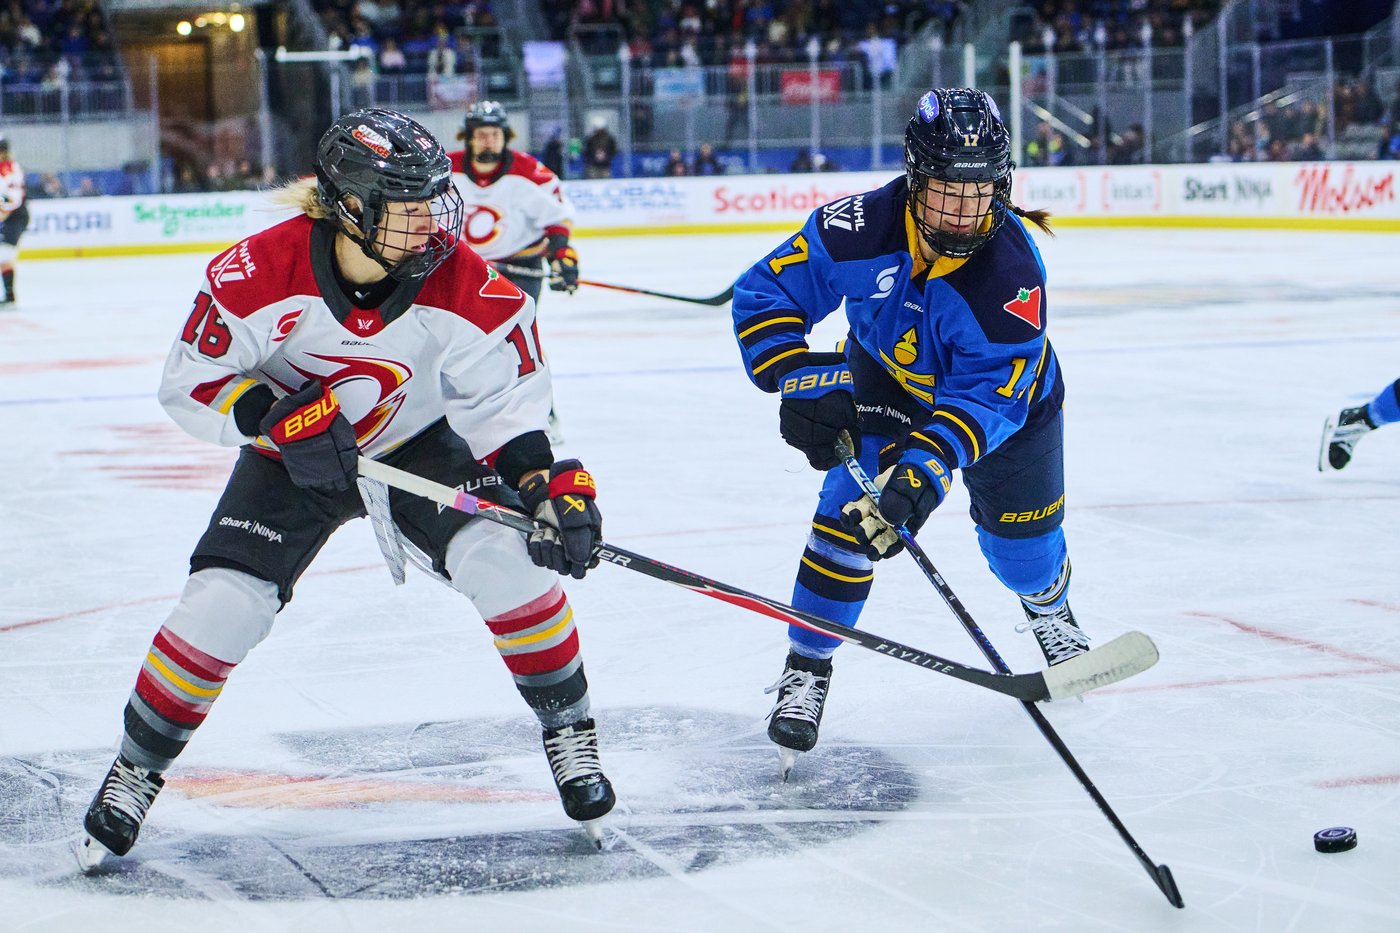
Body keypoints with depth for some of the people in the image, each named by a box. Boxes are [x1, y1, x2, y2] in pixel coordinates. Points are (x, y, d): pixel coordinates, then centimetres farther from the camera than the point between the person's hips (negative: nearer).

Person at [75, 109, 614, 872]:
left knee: (504, 557, -23)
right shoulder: (259, 272, -29)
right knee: (220, 605, -15)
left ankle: (569, 728, 0)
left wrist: (548, 484, -29)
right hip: (291, 460, -1)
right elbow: (189, 382, -19)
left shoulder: (464, 285, -25)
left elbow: (506, 397, -14)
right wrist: (278, 418, -35)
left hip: (418, 444, 1)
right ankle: (137, 767, 9)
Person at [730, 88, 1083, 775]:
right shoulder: (861, 229, -33)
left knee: (1022, 535, 7)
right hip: (886, 382, 1)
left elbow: (989, 392, -39)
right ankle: (806, 667, 1)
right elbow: (764, 294, -24)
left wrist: (931, 459, -52)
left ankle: (1049, 607, 45)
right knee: (851, 510, -14)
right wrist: (800, 382, -35)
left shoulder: (1012, 268, -37)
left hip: (1005, 392, 0)